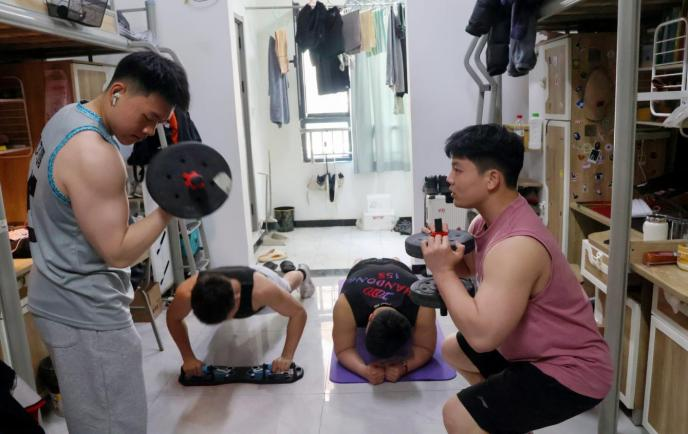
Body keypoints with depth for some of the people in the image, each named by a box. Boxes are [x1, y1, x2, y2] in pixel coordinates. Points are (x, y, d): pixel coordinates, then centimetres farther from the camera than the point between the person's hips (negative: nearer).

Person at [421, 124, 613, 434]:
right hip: (535, 350, 10)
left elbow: (482, 334, -36)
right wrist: (441, 253, -8)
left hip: (569, 370, -10)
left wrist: (442, 271, -26)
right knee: (453, 350, 24)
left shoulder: (516, 245, -32)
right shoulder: (490, 219, -1)